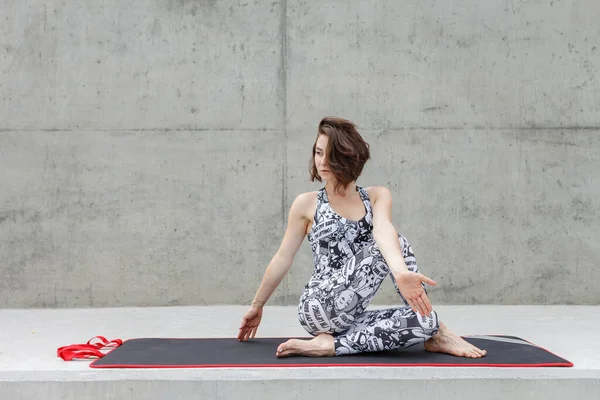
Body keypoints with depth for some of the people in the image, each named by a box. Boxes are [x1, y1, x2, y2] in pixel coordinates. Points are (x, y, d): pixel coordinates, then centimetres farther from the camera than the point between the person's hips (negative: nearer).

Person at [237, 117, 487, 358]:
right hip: (320, 308, -3)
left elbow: (383, 231, -16)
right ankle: (437, 333, -14)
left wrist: (400, 272, -38)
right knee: (398, 244, -18)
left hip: (350, 317, 3)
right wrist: (257, 305, 17)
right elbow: (283, 259, 11)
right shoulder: (306, 204, 4)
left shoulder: (377, 197, 6)